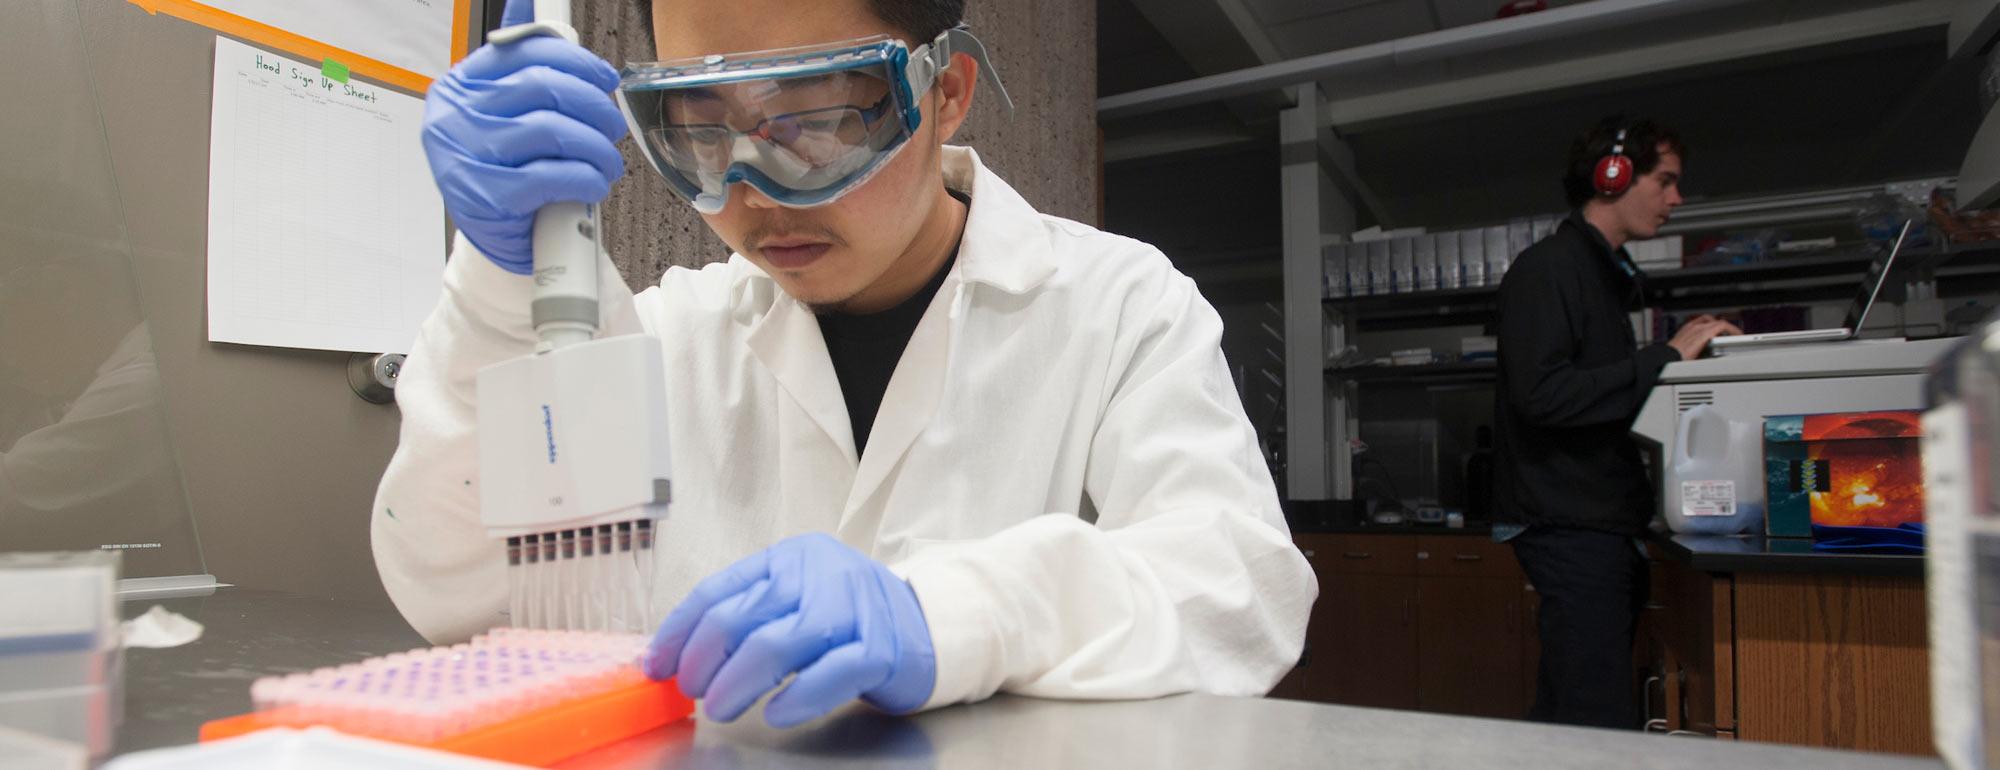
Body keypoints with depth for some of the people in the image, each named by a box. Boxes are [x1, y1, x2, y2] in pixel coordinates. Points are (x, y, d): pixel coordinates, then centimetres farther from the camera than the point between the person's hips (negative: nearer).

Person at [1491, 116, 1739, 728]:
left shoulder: (1606, 273, 22)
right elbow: (1542, 394, -23)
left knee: (1567, 715, 12)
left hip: (1601, 522, 10)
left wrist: (1678, 351, 11)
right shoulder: (1547, 269, -9)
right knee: (1600, 720, -11)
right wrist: (1664, 358, -18)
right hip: (1570, 522, -10)